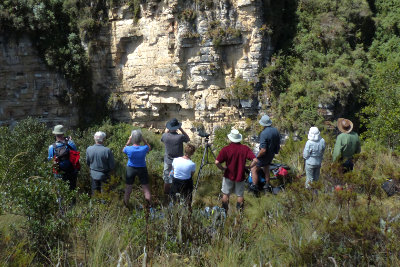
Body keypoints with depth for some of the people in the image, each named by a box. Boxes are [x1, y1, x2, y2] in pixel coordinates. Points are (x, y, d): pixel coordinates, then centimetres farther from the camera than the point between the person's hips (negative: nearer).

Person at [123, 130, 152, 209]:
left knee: (128, 187, 19)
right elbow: (149, 148, 0)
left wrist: (128, 142, -7)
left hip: (130, 169, 1)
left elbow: (123, 150, 0)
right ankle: (149, 205, 28)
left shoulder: (129, 149, -25)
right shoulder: (144, 148, -26)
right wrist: (143, 140, -9)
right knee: (146, 187, 15)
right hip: (142, 169, -1)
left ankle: (126, 203, 36)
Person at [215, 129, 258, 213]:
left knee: (225, 194, 19)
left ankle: (224, 211, 31)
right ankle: (239, 211, 31)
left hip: (228, 176, -1)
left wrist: (223, 168, -8)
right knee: (240, 195, 20)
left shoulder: (226, 149, -18)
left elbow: (217, 162, -25)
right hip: (240, 176, 1)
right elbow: (255, 160, -18)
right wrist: (248, 167, -4)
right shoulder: (245, 148, -13)